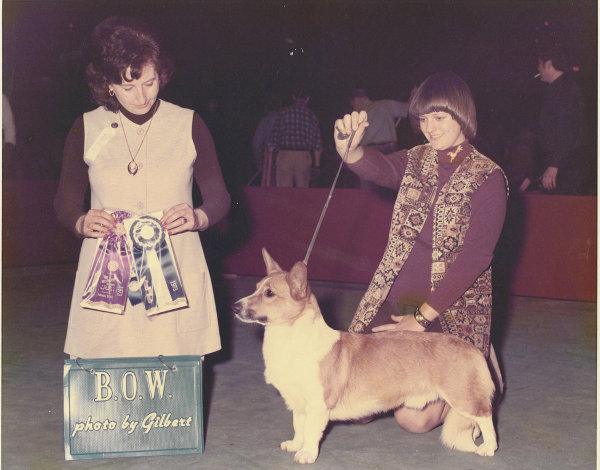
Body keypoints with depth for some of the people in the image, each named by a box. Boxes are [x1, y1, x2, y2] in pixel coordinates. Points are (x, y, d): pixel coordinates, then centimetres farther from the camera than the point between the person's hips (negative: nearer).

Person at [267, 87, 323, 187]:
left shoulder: (284, 112, 2)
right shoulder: (311, 115, 9)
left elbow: (275, 134, 0)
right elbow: (317, 142, 8)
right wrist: (317, 163, 15)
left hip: (285, 155, -2)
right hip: (304, 156, 2)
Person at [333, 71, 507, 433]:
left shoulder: (488, 178, -7)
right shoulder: (416, 161, 6)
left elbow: (475, 257, -13)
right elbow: (380, 169, -18)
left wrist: (423, 316, -17)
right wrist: (350, 150, -42)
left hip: (450, 310, -4)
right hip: (395, 300, 5)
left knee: (415, 419, -11)